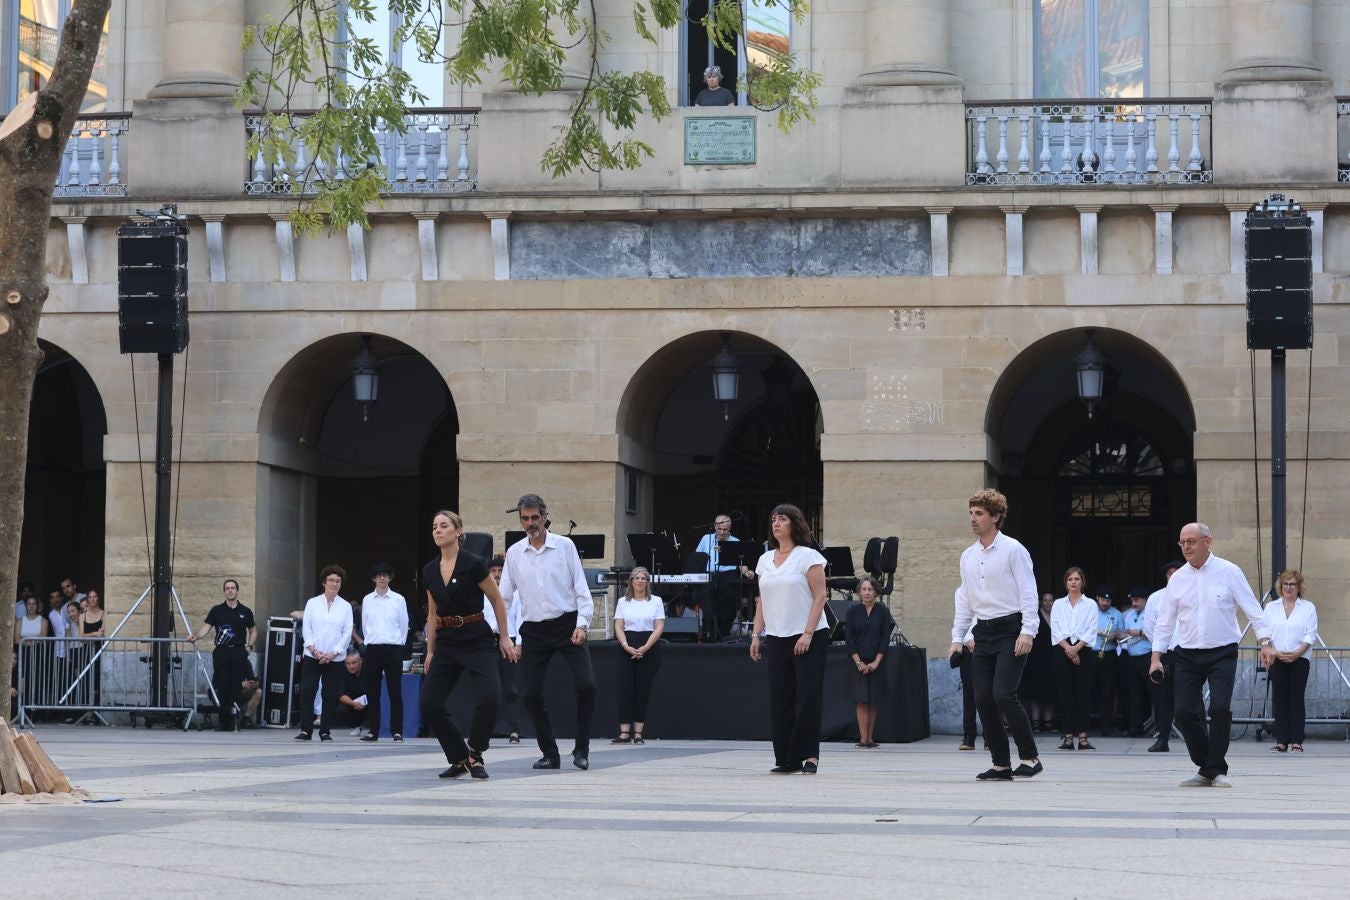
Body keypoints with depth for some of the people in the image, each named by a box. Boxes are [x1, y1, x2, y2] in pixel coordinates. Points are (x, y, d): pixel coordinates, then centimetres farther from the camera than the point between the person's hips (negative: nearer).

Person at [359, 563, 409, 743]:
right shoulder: (367, 600, 6)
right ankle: (372, 731, 10)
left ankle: (397, 731, -2)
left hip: (393, 648, -2)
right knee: (372, 692, 4)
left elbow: (404, 625, 5)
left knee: (395, 692, -4)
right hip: (372, 649, 2)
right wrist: (370, 640, 11)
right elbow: (364, 625, 13)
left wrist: (399, 642, 8)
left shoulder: (398, 599, -1)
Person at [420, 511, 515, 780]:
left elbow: (497, 600, -1)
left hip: (477, 640, -5)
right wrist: (430, 651, 17)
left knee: (488, 698, -23)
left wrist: (504, 637, 0)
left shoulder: (473, 564, -10)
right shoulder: (429, 571, 6)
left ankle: (475, 756, -1)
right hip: (446, 642, 5)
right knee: (429, 703, -6)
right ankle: (459, 757, 10)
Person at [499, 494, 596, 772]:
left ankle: (581, 749, -1)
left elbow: (581, 589, 0)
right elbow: (504, 595, 9)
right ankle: (549, 754, 9)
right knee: (532, 695, -4)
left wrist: (581, 625, -11)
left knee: (586, 684, -16)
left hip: (567, 624, -2)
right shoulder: (514, 553, 7)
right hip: (534, 631, 2)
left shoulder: (565, 546, 1)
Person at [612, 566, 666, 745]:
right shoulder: (623, 602, 11)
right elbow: (618, 627, 3)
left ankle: (638, 733, 1)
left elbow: (659, 628, -1)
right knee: (625, 690, -6)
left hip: (649, 649, -1)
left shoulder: (656, 601, 6)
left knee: (643, 691, -2)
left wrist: (645, 648, -14)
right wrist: (626, 646, -14)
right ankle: (624, 732, -7)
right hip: (626, 649, 1)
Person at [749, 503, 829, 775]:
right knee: (780, 700, 3)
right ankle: (786, 759, 7)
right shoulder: (765, 559, 12)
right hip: (776, 638, 5)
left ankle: (809, 756, -4)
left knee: (808, 698, -7)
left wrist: (808, 634, -16)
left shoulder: (808, 556, -4)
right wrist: (756, 634, 7)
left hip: (808, 638, -5)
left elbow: (819, 597, -9)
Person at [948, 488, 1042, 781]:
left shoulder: (1013, 550, -5)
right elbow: (964, 600, 19)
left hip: (1010, 630, -7)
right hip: (983, 632, 7)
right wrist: (957, 638, 14)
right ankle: (1001, 764, 7)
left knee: (1003, 694, -17)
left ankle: (1029, 757, -7)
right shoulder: (968, 556, 14)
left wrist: (1027, 631, -17)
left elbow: (1028, 593, -9)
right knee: (983, 699, 1)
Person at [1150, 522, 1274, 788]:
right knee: (1185, 712, -4)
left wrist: (1265, 643, -11)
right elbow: (1165, 620, 11)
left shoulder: (1228, 572, -2)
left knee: (1220, 708, -18)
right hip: (1187, 655, 3)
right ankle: (1206, 769, 12)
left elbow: (1252, 609, -2)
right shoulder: (1178, 579, 7)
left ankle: (1216, 769, -3)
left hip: (1222, 654, -3)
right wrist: (1156, 656, 5)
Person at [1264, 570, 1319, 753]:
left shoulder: (1308, 607, 6)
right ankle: (1281, 741, 0)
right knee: (1280, 700, -1)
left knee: (1297, 700, -3)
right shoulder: (1271, 607, 13)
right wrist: (1276, 652, -11)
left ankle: (1297, 741, -2)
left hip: (1300, 660, -2)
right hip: (1277, 660, 2)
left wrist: (1296, 653, -14)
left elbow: (1311, 635, -1)